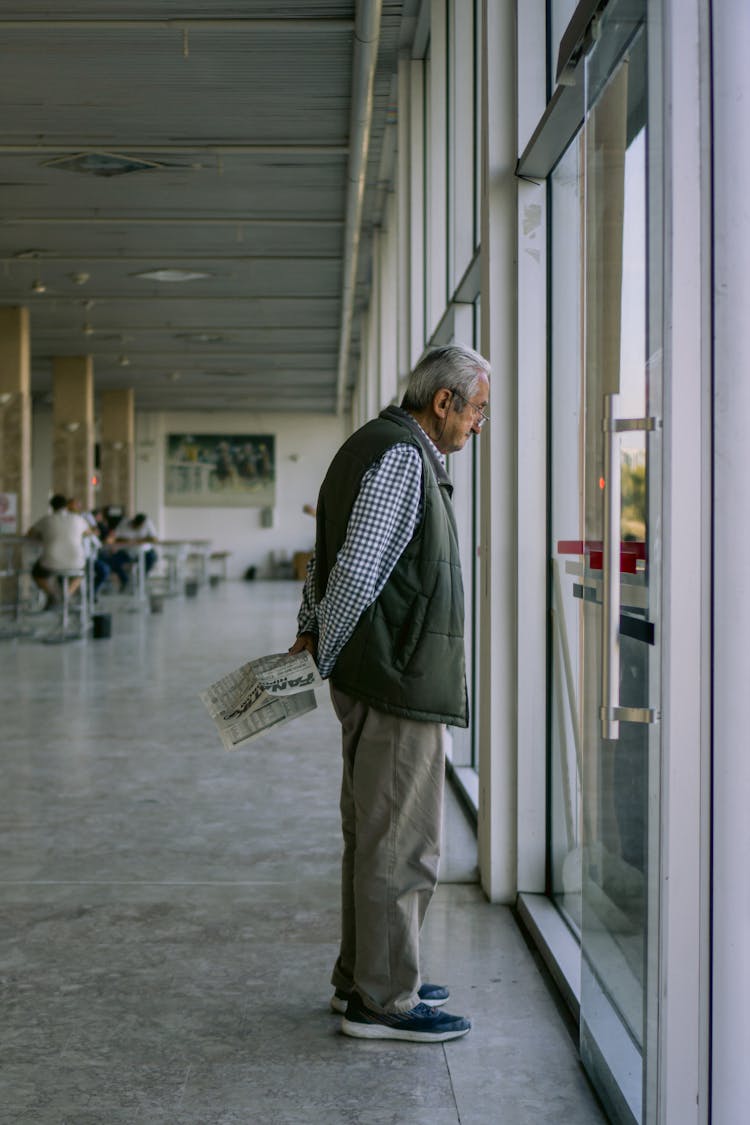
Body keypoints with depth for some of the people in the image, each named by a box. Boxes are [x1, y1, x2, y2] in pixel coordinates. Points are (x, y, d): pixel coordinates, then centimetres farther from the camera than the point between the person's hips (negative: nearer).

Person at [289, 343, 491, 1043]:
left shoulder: (376, 447, 19)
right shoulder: (401, 458, -15)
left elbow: (327, 558, 20)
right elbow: (356, 570, -19)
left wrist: (309, 632, 12)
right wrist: (323, 660, -10)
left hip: (376, 684, 11)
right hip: (398, 682, -11)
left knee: (373, 835, 17)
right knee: (401, 845, -3)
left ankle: (361, 980, 27)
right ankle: (381, 1001, 5)